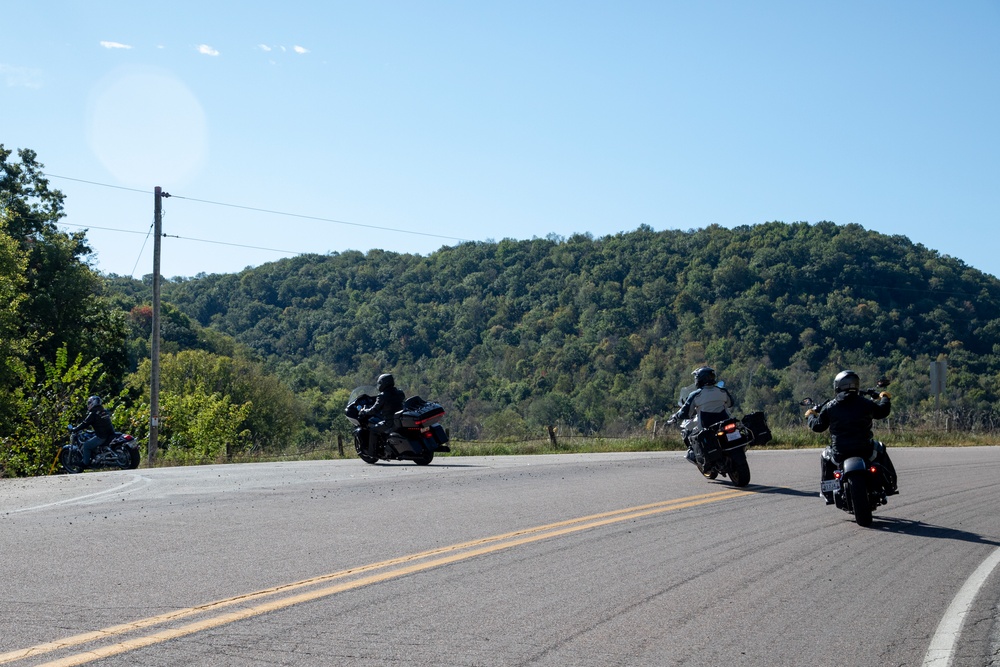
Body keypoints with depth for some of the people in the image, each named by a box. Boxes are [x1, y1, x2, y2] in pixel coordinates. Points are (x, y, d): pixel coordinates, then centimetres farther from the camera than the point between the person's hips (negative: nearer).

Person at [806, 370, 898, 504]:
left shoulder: (829, 407, -2)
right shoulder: (865, 403, -1)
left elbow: (818, 426, 5)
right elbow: (882, 411, 16)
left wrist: (811, 416, 28)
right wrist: (885, 398, 38)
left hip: (840, 453, 0)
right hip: (865, 451, 0)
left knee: (825, 457, 30)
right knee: (880, 450, 31)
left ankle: (828, 493, 25)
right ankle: (890, 486, 32)